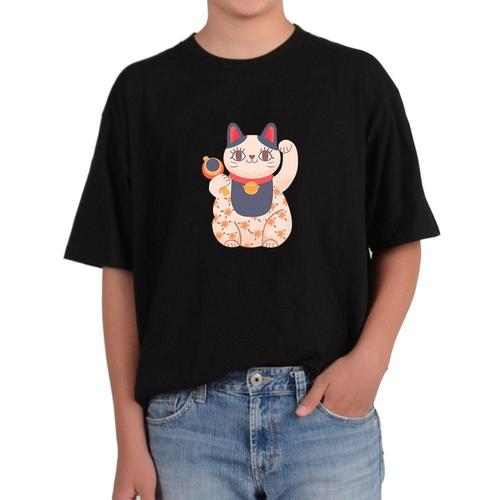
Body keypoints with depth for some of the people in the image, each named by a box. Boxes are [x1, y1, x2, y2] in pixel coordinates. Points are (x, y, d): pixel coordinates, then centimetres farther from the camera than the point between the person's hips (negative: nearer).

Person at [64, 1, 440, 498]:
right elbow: (120, 269, 3)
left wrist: (371, 356, -10)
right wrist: (130, 438, 1)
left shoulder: (358, 79, 2)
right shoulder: (142, 89, 3)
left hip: (329, 405, 0)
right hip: (187, 413, 1)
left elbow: (399, 242, 7)